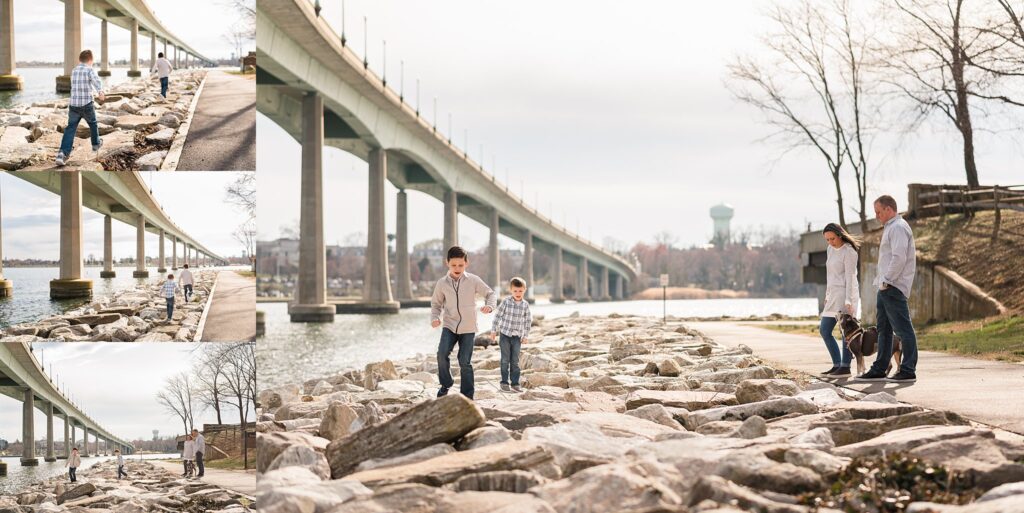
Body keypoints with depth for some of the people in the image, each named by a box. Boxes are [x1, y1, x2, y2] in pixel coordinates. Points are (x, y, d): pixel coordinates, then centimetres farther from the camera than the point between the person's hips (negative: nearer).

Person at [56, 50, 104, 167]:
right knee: (93, 123, 24)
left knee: (70, 129, -2)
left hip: (73, 105, 4)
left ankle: (63, 152, -20)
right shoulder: (89, 70, -6)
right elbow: (96, 80, -28)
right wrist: (100, 91, -46)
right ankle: (96, 144, 45)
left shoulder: (74, 71, 13)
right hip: (87, 104, -4)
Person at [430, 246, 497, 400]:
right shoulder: (442, 284, -1)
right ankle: (446, 383, 3)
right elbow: (436, 303, 11)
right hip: (449, 326, 1)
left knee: (465, 362, -2)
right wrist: (435, 317, -7)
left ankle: (467, 396, 9)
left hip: (468, 328, -1)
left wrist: (489, 306, -16)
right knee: (442, 354, -20)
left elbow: (490, 293, 5)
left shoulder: (473, 280, -5)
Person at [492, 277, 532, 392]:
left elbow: (528, 321, 6)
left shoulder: (525, 305, -2)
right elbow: (497, 315, -2)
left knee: (515, 361, 4)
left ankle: (515, 383, 10)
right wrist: (495, 330, -1)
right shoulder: (506, 302, -9)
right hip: (505, 334, -2)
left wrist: (525, 336, 5)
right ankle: (504, 382, 10)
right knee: (505, 360, 2)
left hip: (517, 336, 2)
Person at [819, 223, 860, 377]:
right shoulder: (830, 249, 14)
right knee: (824, 330, 6)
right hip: (833, 295, 9)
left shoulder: (848, 252, -10)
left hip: (846, 294, -9)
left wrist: (848, 301, -22)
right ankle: (837, 364, 11)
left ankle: (845, 367, -7)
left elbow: (850, 277, -16)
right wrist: (827, 296, 18)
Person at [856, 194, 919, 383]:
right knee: (884, 330, 14)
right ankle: (879, 370, 19)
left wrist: (886, 280, -18)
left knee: (903, 329, -8)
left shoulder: (898, 228, -12)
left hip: (893, 288, -11)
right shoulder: (890, 228, 21)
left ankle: (908, 371, -8)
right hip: (885, 288, 11)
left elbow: (899, 258, -21)